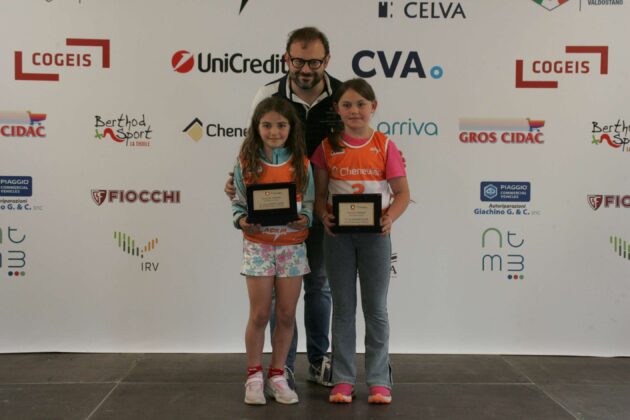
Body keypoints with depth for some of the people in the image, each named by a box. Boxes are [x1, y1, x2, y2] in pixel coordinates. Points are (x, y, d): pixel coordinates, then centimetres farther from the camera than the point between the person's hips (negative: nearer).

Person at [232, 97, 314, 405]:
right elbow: (238, 202, 3)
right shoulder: (246, 162, -2)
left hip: (293, 245, 2)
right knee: (259, 315, 2)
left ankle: (277, 375, 23)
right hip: (258, 244, -1)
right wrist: (242, 220, -16)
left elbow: (309, 202, 3)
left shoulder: (301, 163, 0)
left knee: (286, 315, 7)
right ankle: (254, 376, 20)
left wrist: (304, 219, -16)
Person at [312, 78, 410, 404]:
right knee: (343, 308, 9)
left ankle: (379, 380, 17)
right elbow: (320, 193, 1)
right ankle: (343, 380, 17)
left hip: (375, 234, -1)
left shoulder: (385, 145, -2)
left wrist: (390, 217, -20)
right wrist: (323, 216, -18)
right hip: (338, 234, 1)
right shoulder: (328, 146, 1)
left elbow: (402, 193, -2)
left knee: (375, 308, 7)